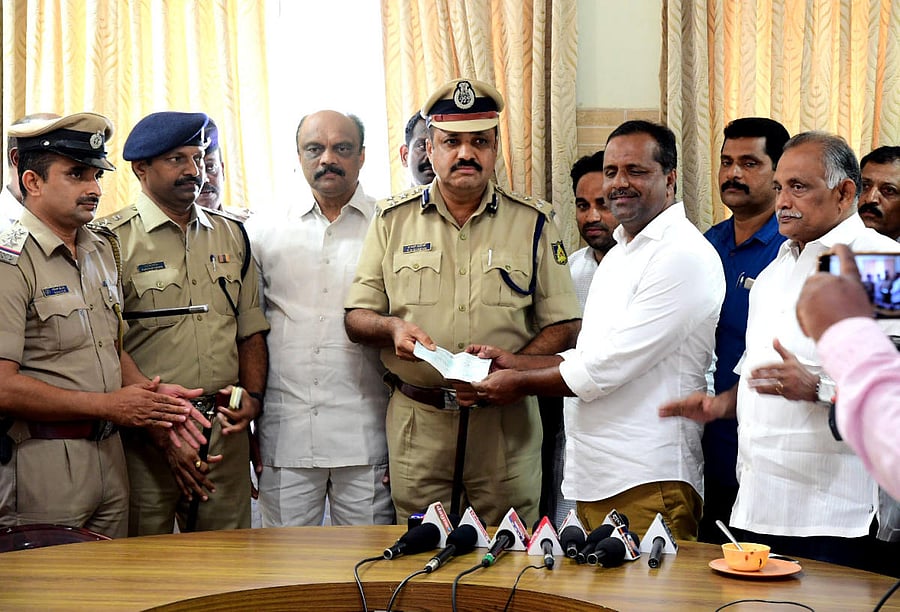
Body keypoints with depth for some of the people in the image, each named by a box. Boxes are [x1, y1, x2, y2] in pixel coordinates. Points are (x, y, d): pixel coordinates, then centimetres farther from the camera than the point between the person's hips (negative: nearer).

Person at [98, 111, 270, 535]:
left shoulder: (231, 235, 13)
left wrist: (253, 396, -1)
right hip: (144, 437, -5)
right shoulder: (113, 241, -6)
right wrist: (162, 435, -14)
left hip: (226, 430, 5)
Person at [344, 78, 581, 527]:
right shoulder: (393, 219, 7)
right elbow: (356, 319, 8)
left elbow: (563, 325, 1)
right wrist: (392, 327, -14)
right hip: (416, 421, 1)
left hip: (506, 422, -1)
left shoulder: (532, 223, 4)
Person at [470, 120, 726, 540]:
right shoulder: (618, 256, 21)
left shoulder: (682, 256, -13)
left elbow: (609, 368, -16)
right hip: (593, 478, 9)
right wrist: (513, 362, 10)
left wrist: (521, 382, -5)